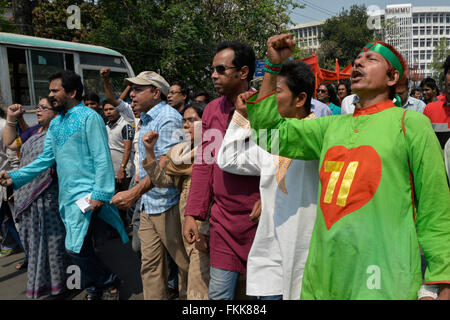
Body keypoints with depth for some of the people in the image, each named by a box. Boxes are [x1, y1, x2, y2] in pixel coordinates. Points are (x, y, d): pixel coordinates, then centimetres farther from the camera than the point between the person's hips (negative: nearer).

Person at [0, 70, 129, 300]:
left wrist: (100, 193, -20)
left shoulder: (89, 117, -9)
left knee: (76, 247, -12)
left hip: (86, 193, -8)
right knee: (81, 248, 14)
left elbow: (102, 159, -14)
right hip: (66, 195, 8)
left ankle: (110, 283, 9)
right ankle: (93, 290, 30)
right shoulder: (55, 124, 15)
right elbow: (46, 158, 14)